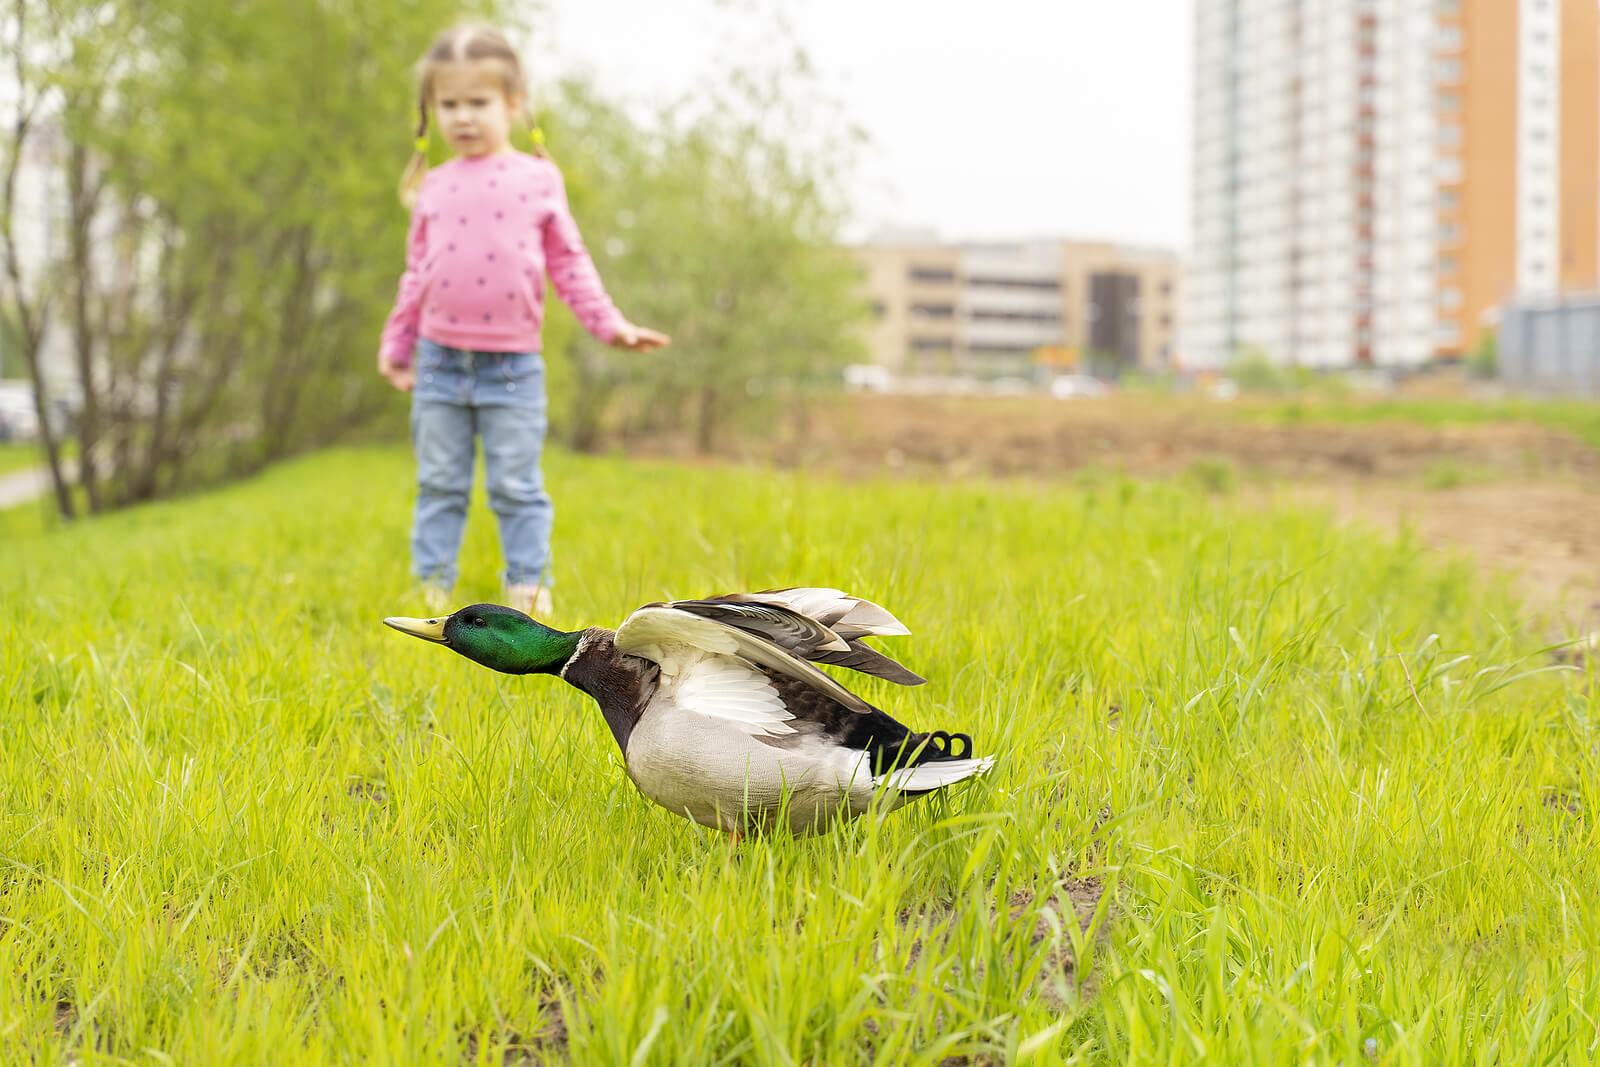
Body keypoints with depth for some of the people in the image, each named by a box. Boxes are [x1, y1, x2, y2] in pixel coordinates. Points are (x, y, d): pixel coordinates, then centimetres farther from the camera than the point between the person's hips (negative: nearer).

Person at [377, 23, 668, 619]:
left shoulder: (537, 179, 1)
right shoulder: (434, 189, 8)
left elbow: (568, 262, 4)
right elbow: (417, 274, 14)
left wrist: (609, 325, -2)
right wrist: (396, 346, 16)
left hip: (513, 367, -2)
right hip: (439, 363, 3)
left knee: (516, 488, 3)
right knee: (439, 485, 9)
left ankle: (529, 592, 12)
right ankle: (432, 592, 17)